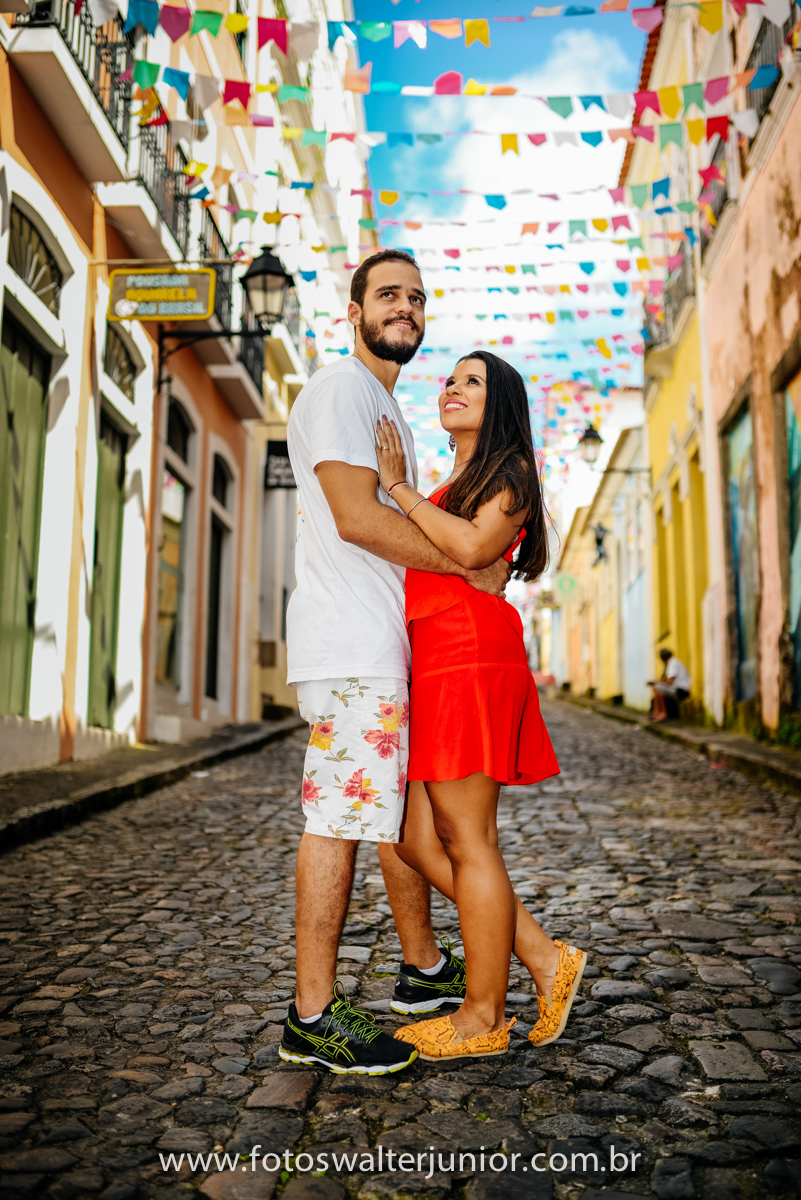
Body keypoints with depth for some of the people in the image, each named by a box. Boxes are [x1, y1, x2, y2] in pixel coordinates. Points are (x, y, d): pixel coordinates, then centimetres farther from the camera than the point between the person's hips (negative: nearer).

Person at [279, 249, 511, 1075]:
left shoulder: (387, 409, 25)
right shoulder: (340, 389, -6)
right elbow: (357, 519, -18)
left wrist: (476, 558, 12)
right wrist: (469, 567, -11)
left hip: (389, 644, 10)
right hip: (350, 645, -10)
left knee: (406, 807, 16)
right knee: (341, 816, -8)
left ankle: (425, 970, 30)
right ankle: (311, 1018, 1)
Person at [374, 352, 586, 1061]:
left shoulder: (510, 469, 0)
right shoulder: (454, 487, 26)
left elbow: (472, 548, -18)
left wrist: (397, 486, -11)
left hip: (470, 659, -9)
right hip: (437, 666, 9)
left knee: (468, 840, -4)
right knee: (418, 839, 6)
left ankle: (484, 1017, 10)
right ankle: (545, 960, 15)